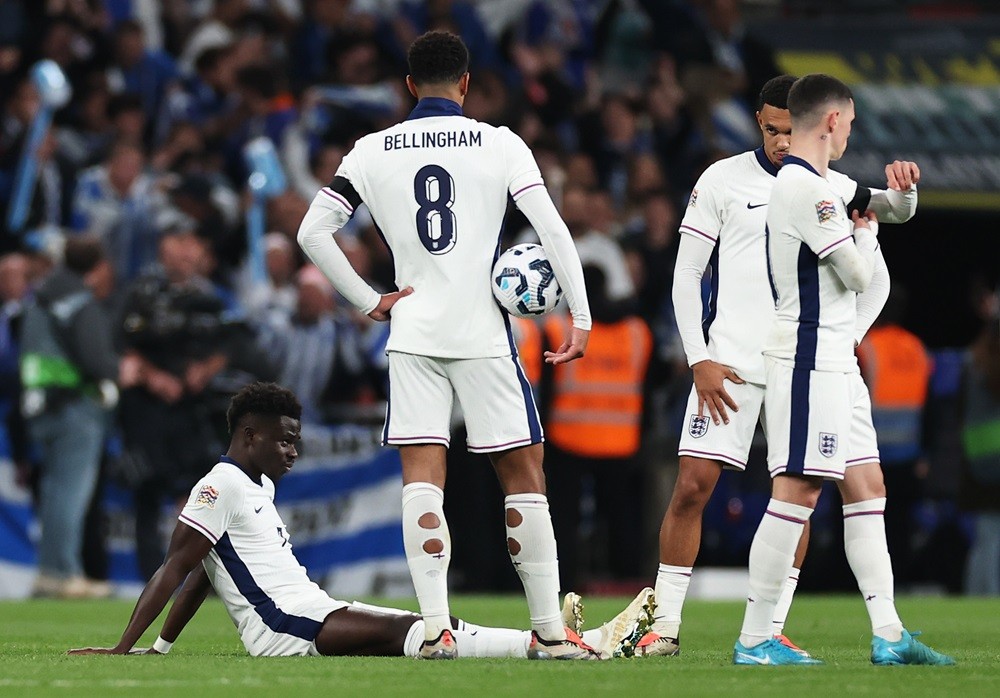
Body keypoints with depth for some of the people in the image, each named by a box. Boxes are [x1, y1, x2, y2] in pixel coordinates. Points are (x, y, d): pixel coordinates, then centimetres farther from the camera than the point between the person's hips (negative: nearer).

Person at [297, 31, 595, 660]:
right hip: (484, 332, -2)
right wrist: (581, 317, -4)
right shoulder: (499, 145, -1)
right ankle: (550, 631, 6)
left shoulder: (373, 151, 5)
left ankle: (436, 628, -10)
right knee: (524, 475, 5)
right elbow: (553, 229, -8)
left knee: (423, 479, 0)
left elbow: (314, 232, 2)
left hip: (412, 331, 2)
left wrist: (369, 301, 6)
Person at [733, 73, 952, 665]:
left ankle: (888, 633, 7)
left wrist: (898, 189, 16)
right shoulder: (806, 188, -16)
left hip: (836, 362, 11)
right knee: (798, 491, -11)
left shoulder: (815, 184, 17)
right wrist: (867, 229, 7)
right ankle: (754, 639, -10)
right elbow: (859, 272, -12)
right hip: (810, 359, -11)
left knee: (867, 487, 8)